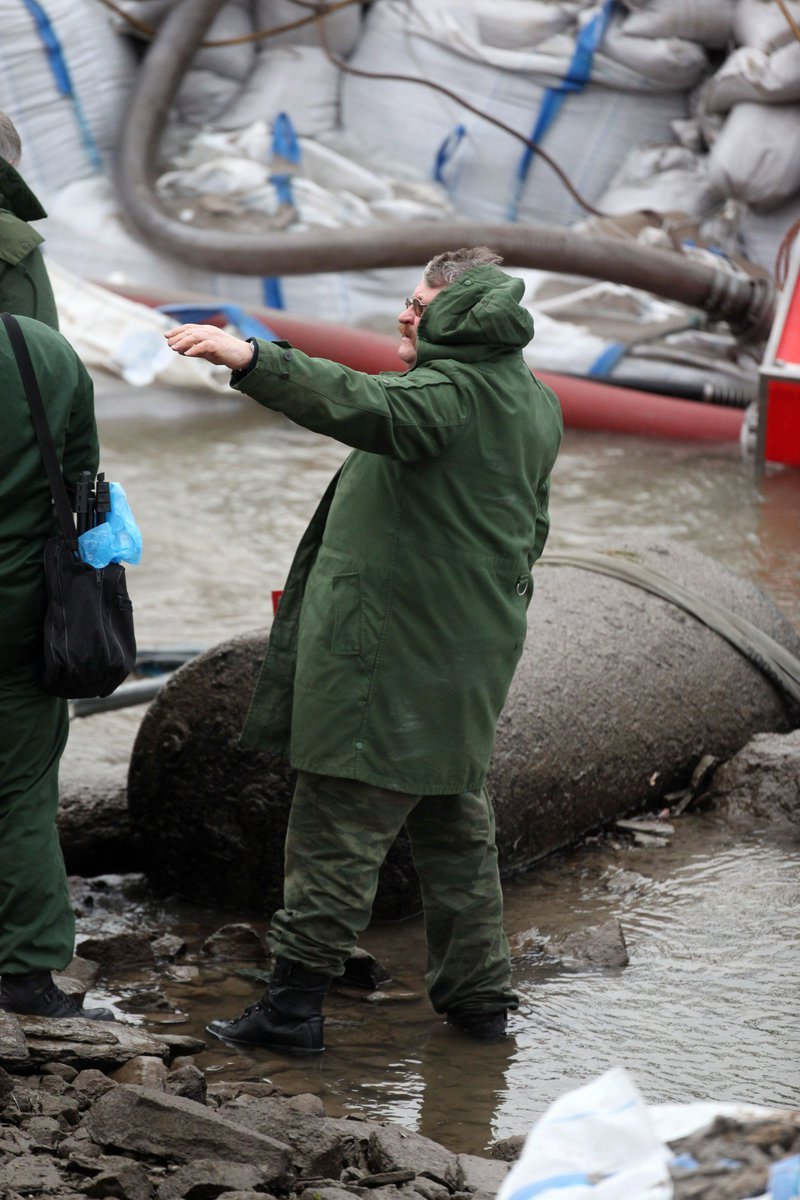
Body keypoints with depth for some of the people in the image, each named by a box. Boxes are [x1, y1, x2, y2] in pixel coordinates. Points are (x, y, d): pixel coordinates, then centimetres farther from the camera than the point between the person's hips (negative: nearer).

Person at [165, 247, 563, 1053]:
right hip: (470, 656, 9)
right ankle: (477, 995, 24)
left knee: (339, 826, -6)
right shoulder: (535, 406, 15)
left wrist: (256, 362, -47)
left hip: (389, 649, -9)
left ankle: (294, 1001, -4)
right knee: (456, 827, 18)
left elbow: (371, 409, -36)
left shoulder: (451, 392, -16)